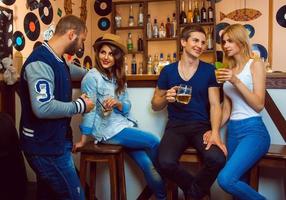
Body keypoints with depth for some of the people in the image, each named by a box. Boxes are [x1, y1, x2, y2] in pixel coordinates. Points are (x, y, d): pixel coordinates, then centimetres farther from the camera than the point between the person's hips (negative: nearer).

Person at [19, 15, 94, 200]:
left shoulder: (58, 61, 11)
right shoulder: (40, 62, -21)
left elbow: (72, 71, 36)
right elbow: (43, 107, -31)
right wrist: (79, 106, -19)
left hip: (53, 142, 10)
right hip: (45, 147, -10)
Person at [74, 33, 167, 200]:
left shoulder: (119, 78, 12)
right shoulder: (92, 77, -9)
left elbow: (127, 107, 9)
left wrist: (117, 103, -14)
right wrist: (84, 140, -10)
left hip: (125, 124, 6)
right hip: (109, 130, -6)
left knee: (148, 166, -9)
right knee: (154, 142, -13)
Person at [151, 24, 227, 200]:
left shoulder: (209, 70, 5)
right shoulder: (168, 71, 7)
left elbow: (215, 104, 0)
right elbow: (155, 105, 14)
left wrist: (215, 132, -17)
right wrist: (166, 98, -10)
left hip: (202, 126, 0)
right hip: (175, 126, 0)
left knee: (217, 159, -30)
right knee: (165, 163, -29)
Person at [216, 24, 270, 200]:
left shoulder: (255, 64, -1)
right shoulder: (229, 70, 16)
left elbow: (259, 105, -10)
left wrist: (236, 81, -17)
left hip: (253, 130, -7)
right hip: (232, 131, 7)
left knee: (226, 179, -23)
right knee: (238, 184, 8)